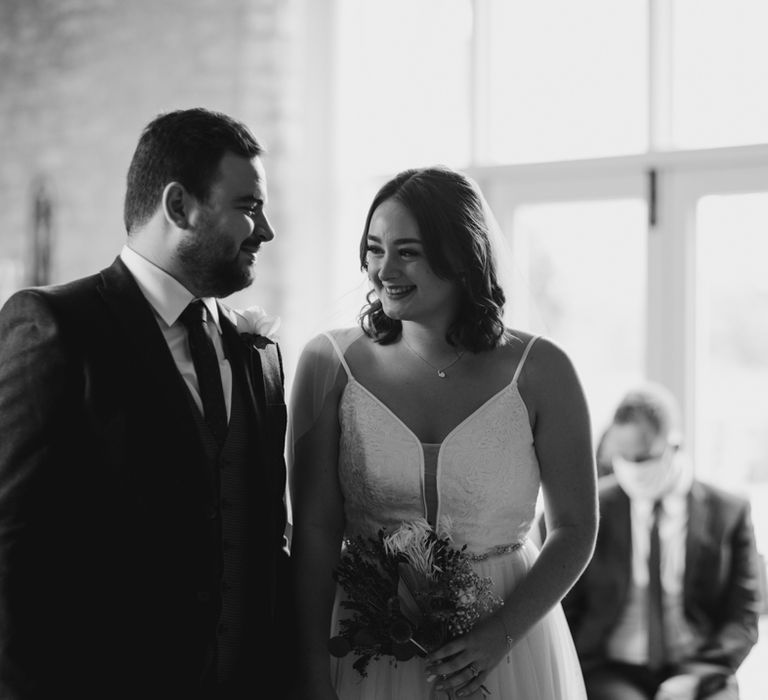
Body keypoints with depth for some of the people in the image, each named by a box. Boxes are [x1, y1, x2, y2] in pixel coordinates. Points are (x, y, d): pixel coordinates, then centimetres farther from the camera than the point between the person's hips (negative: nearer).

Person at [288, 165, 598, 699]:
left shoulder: (539, 371, -7)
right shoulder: (330, 362, -6)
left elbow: (576, 529, -2)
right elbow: (314, 533, -6)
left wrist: (501, 633, -14)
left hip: (508, 654, 0)